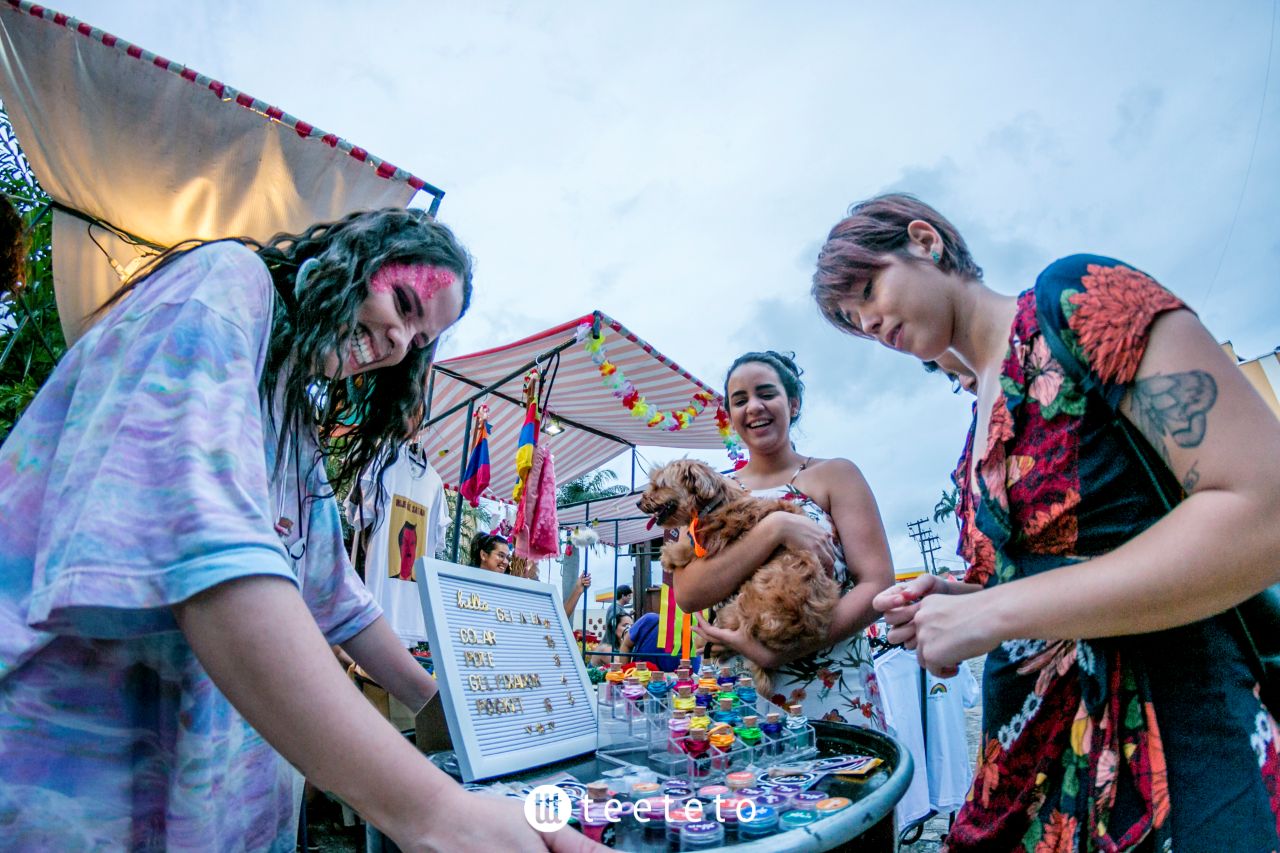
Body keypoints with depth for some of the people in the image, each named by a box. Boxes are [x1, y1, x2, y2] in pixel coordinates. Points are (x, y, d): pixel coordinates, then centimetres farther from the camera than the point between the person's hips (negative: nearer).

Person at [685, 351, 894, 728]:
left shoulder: (835, 474, -2)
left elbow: (877, 584, -10)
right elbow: (688, 595, -9)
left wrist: (782, 651, -21)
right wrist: (773, 529, -21)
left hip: (835, 696, -2)